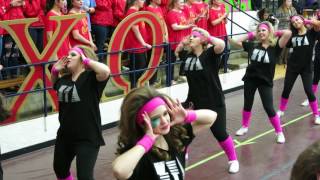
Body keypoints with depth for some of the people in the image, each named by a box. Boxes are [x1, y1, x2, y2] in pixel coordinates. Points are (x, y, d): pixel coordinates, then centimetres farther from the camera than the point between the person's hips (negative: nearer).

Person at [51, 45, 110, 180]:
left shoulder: (91, 77, -15)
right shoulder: (64, 79, 5)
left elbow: (105, 71, -36)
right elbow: (54, 85, 27)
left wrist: (87, 60, -21)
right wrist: (55, 70, 8)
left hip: (87, 137, -8)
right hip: (65, 135, 8)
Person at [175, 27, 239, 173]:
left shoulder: (210, 54, -13)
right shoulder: (188, 55, 4)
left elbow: (221, 45, -34)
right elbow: (177, 51, 26)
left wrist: (207, 36, -19)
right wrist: (184, 42, 8)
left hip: (213, 103, -6)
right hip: (194, 102, 6)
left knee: (220, 133, 0)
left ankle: (233, 160, 23)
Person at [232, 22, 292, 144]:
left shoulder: (275, 46, -11)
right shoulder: (253, 45, 1)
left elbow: (288, 33, -24)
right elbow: (238, 42, 16)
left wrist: (276, 33, -8)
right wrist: (250, 35, 8)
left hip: (265, 81, -4)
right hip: (250, 79, 4)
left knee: (269, 108, -3)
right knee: (247, 105, 18)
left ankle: (279, 132, 13)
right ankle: (244, 127, 38)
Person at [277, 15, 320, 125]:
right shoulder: (292, 35, 5)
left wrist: (308, 21, -18)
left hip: (306, 67, -3)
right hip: (292, 66, 3)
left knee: (309, 91, -6)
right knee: (286, 89, 9)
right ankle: (281, 110, 30)